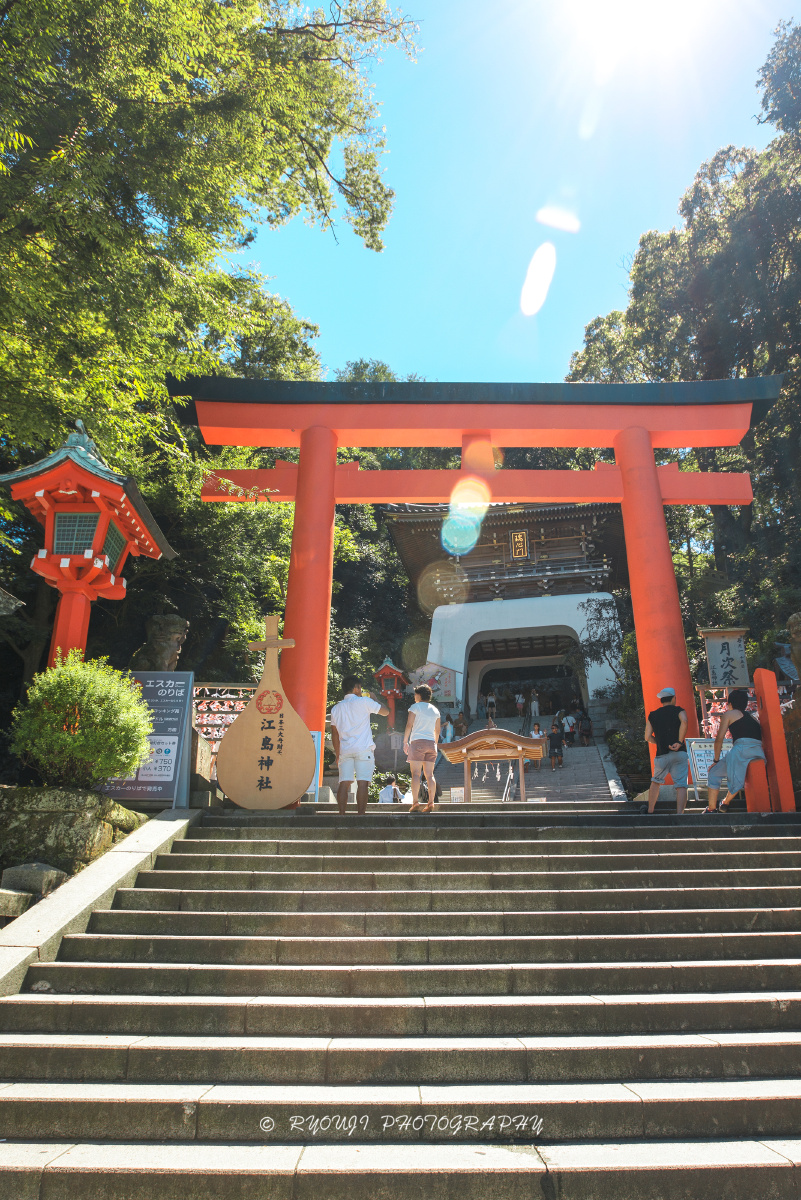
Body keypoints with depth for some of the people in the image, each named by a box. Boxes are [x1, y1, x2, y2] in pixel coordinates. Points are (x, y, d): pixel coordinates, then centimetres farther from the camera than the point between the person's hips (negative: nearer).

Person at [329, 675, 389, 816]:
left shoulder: (336, 708, 14)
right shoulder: (364, 701, -1)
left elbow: (335, 734, 16)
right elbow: (386, 712, 7)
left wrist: (337, 754, 23)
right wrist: (374, 699, 21)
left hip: (345, 750, 5)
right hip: (363, 749, -4)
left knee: (344, 783, 3)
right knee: (362, 783, -7)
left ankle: (341, 815, -1)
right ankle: (361, 815, -12)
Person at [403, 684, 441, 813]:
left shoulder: (415, 707, 1)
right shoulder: (435, 710, 16)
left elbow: (409, 725, -5)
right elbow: (437, 730, 18)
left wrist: (405, 742, -1)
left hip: (418, 741, -5)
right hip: (431, 742, 5)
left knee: (415, 773, -7)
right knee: (429, 774, 5)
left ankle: (415, 803, -15)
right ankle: (431, 803, -2)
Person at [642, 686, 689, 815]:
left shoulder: (652, 715, 14)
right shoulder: (678, 710, 6)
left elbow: (648, 737, 7)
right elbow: (684, 721, -18)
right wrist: (679, 742, -15)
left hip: (662, 755, 2)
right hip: (679, 753, -2)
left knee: (656, 782, 21)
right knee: (681, 785, -4)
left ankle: (650, 810, 24)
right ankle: (679, 812, -18)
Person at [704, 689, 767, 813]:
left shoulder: (729, 714, 12)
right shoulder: (753, 717, 29)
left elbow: (719, 739, 7)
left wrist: (716, 760, 16)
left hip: (741, 749, -6)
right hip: (759, 753, 6)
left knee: (714, 772, 11)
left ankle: (711, 809, 7)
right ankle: (725, 804, 37)